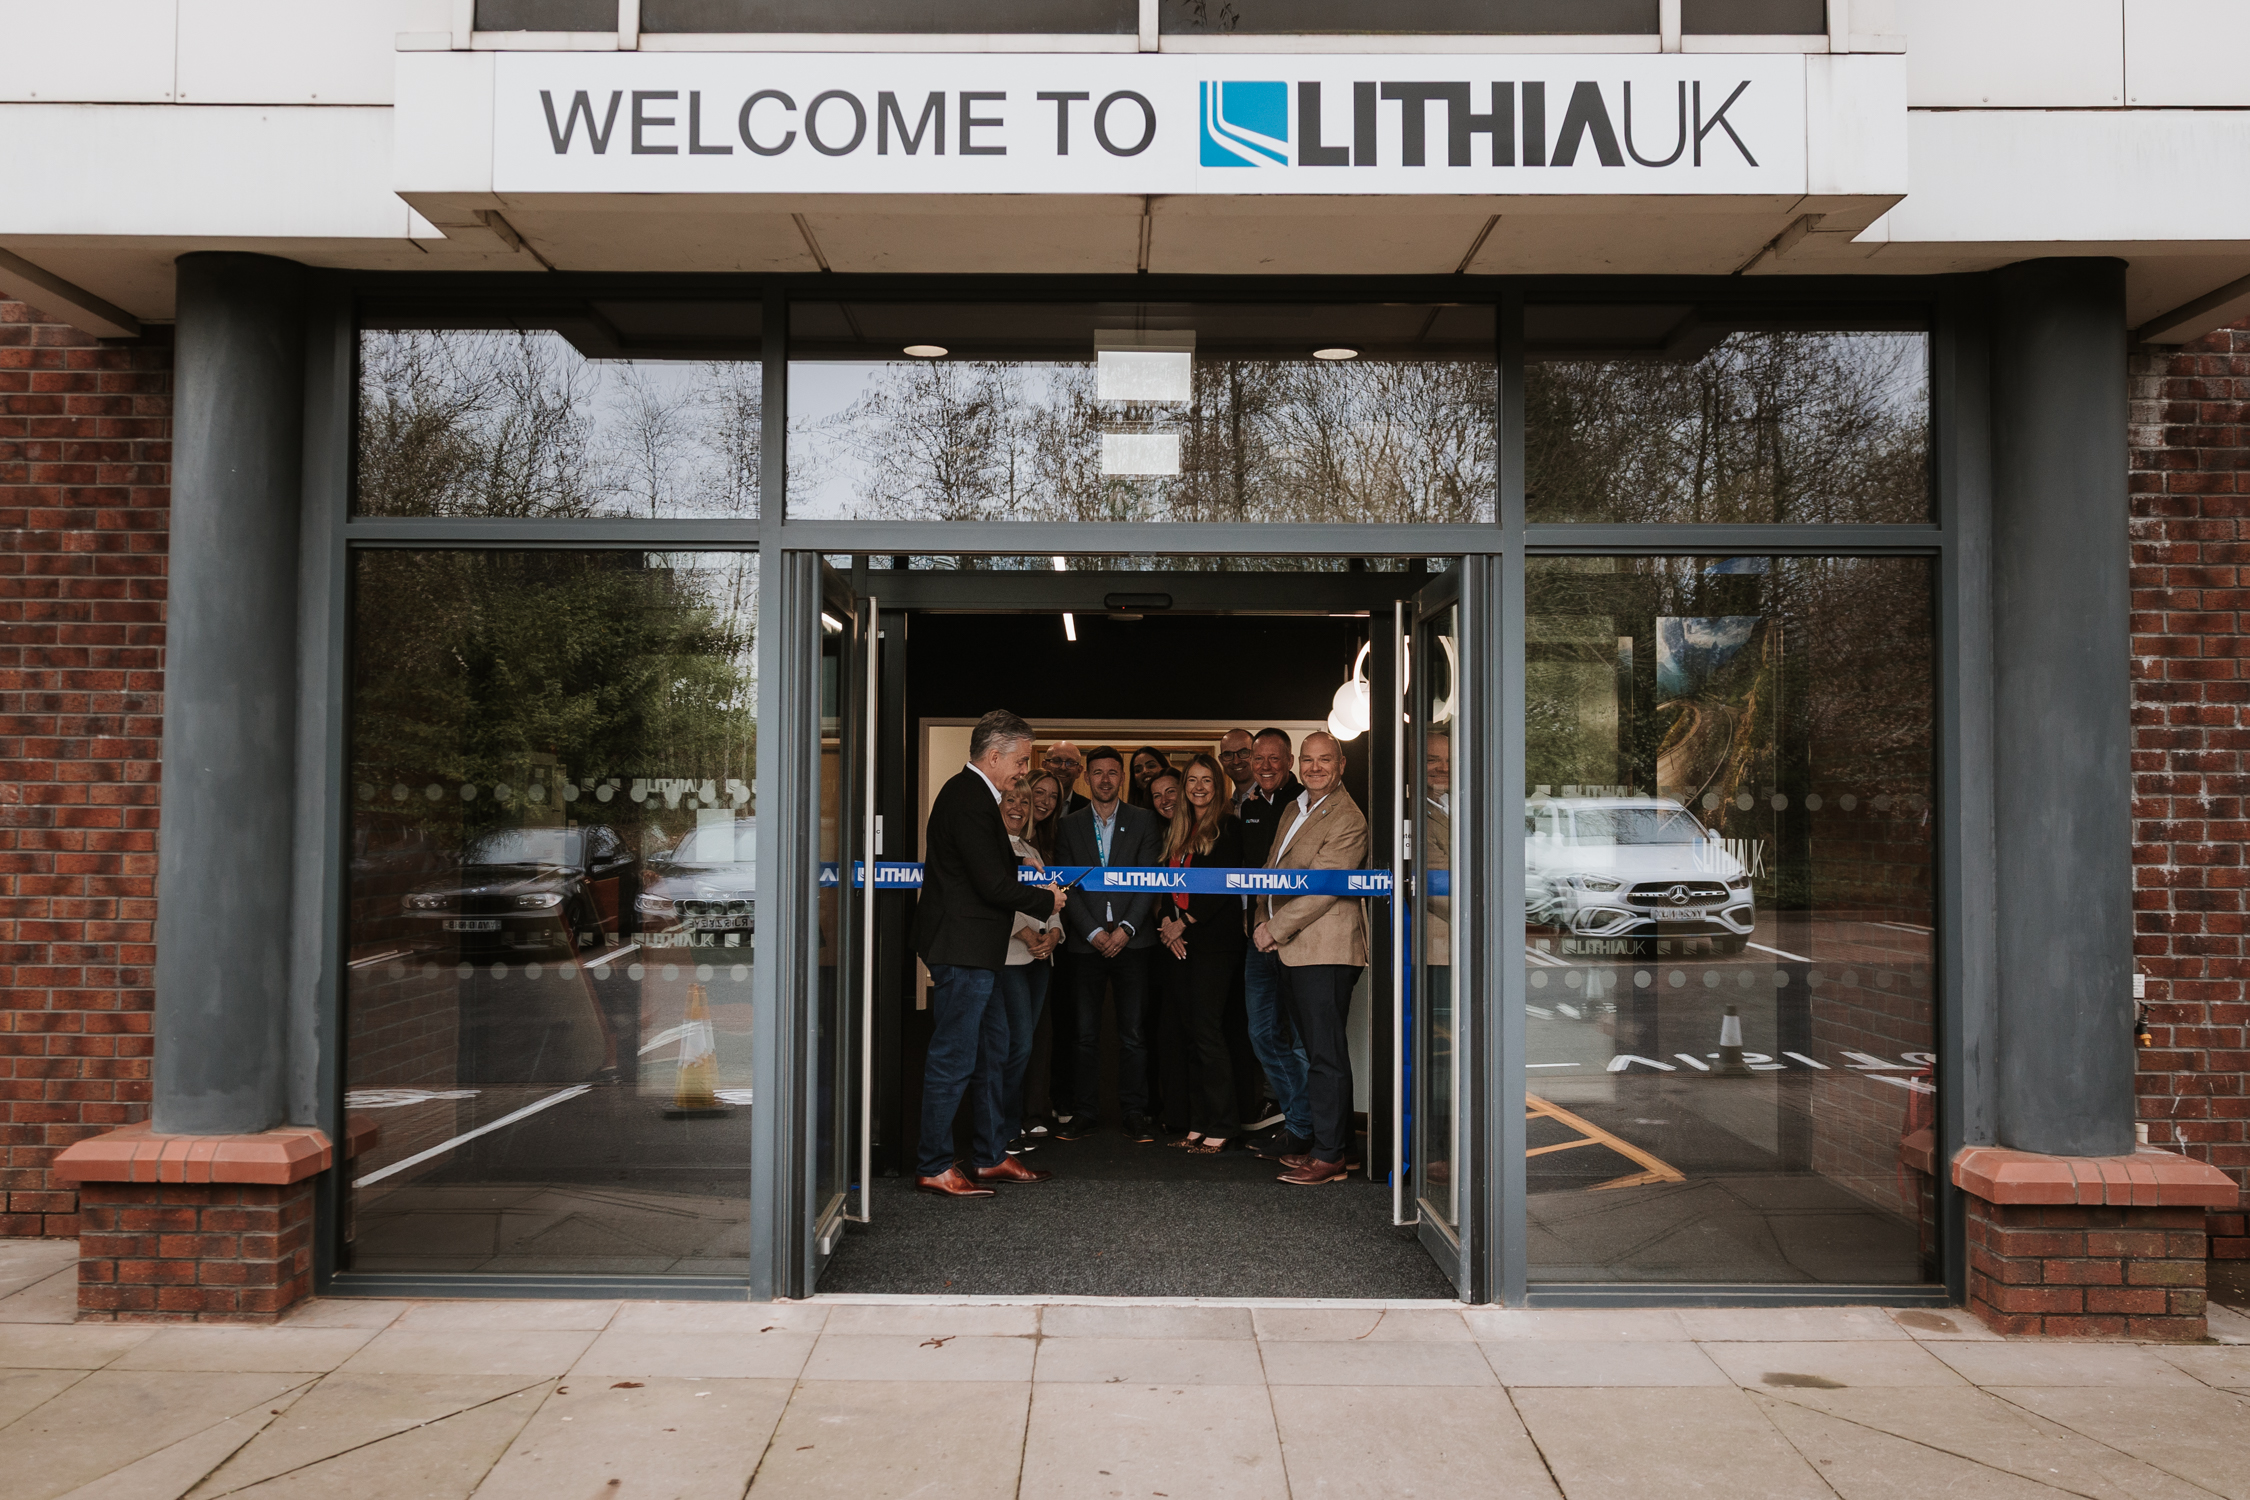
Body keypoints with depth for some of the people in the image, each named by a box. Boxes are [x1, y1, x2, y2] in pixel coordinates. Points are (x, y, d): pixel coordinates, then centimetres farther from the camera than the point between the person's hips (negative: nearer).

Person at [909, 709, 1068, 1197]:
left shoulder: (971, 794, 15)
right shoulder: (969, 800, -19)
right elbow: (993, 885, -22)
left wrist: (1038, 892, 8)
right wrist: (1046, 900, -7)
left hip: (971, 950, 11)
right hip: (962, 949, -11)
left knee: (990, 1052, 17)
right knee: (953, 1059, -3)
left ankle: (992, 1156, 26)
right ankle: (934, 1168, 6)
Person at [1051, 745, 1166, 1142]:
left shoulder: (1144, 821, 7)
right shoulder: (1070, 825, 9)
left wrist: (1125, 928, -10)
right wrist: (1094, 932, -7)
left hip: (1131, 940, -1)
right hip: (1086, 941, 1)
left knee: (1133, 1032, 1)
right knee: (1085, 1033, 3)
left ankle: (1135, 1113, 9)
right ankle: (1084, 1112, 11)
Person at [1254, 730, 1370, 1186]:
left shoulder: (1348, 820, -11)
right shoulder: (1293, 810, 18)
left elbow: (1323, 888, -17)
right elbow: (1273, 871, 23)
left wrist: (1276, 928, -13)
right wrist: (1264, 922, 8)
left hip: (1325, 950, -9)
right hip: (1292, 951, 9)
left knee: (1326, 1054, -5)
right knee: (1317, 1050, 14)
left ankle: (1330, 1157, 1)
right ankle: (1335, 1143, 23)